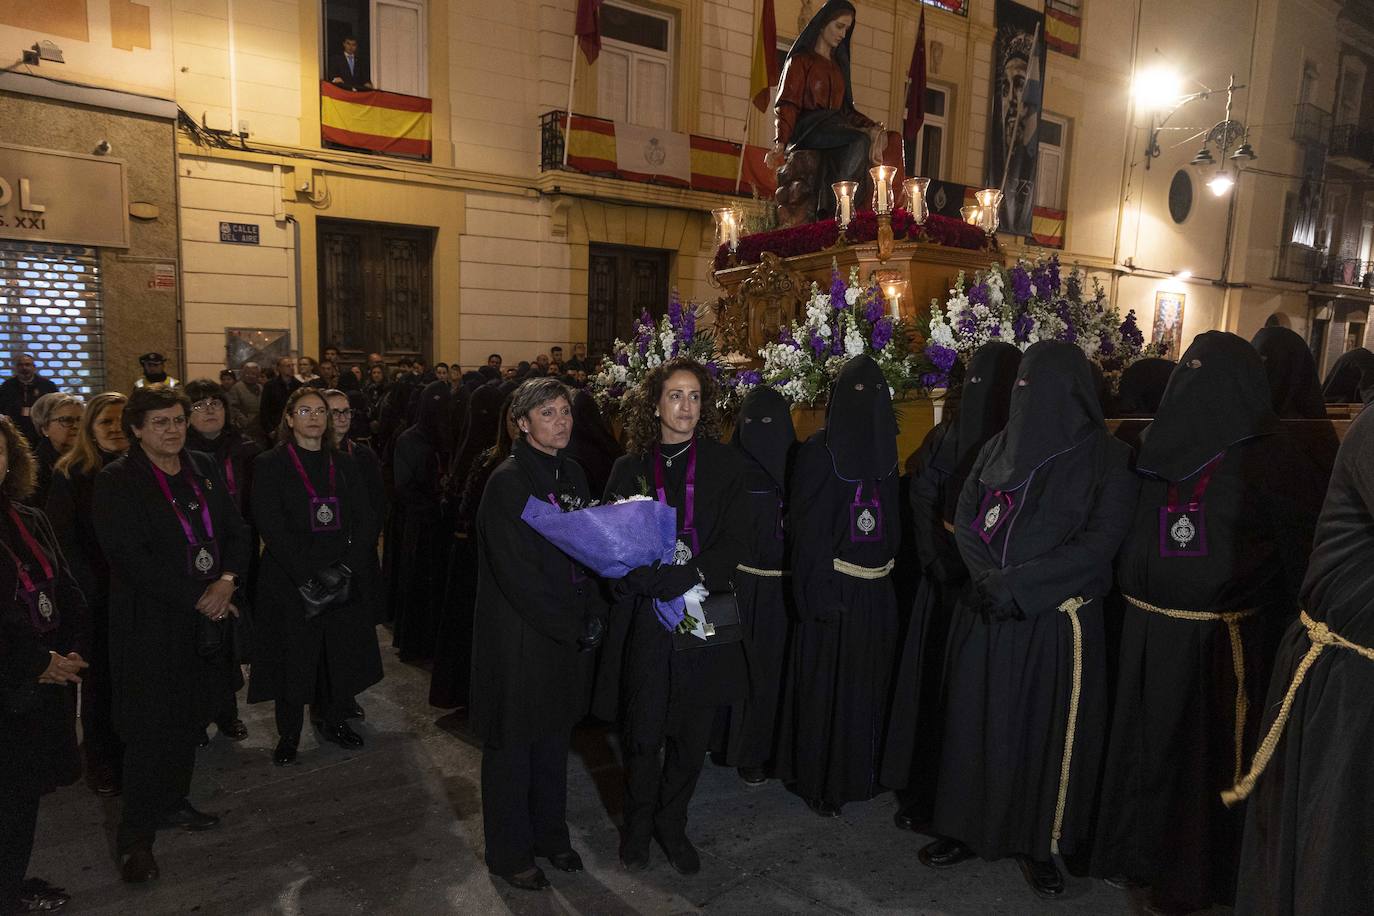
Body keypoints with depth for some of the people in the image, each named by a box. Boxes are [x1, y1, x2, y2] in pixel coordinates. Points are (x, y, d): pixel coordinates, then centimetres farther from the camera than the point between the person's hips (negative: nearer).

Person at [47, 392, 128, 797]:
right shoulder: (70, 474, -3)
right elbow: (64, 539, -4)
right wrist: (94, 589, -9)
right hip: (96, 596, -2)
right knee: (99, 676, 9)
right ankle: (100, 761, 24)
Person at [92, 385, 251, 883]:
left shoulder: (203, 469, 7)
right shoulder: (117, 481, -10)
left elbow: (236, 530, 6)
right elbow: (131, 558, -17)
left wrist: (227, 580, -12)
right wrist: (195, 599, -17)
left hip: (207, 617, 5)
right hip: (152, 623, -5)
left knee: (190, 717, 15)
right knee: (151, 726, 1)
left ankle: (172, 803, 34)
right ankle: (136, 836, 16)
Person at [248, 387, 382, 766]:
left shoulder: (346, 466, 8)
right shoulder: (270, 465, -3)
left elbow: (367, 522, 2)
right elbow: (272, 527, -11)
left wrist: (347, 568, -12)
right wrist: (309, 575, -18)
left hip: (343, 583, 3)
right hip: (289, 582, -3)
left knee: (342, 655, 9)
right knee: (292, 660, 5)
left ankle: (335, 720, 30)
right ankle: (289, 733, 24)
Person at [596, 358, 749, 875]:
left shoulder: (723, 463, 2)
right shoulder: (631, 467, 3)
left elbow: (736, 540, -3)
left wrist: (693, 576, -20)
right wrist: (668, 583, -17)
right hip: (644, 619, 0)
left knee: (693, 734, 11)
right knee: (642, 734, 6)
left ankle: (671, 824, 34)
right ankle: (639, 826, 32)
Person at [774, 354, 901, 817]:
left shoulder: (883, 450, 9)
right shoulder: (818, 451, -9)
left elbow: (893, 522, 15)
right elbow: (807, 529, -13)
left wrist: (892, 567, 9)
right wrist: (819, 591, -19)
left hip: (875, 591, 6)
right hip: (834, 585, -6)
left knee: (867, 683, 14)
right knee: (825, 685, 2)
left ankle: (858, 773, 31)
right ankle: (820, 783, 18)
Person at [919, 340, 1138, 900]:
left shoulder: (1108, 460, -5)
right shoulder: (997, 449, 6)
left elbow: (1097, 544, -12)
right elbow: (966, 521, 3)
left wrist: (1016, 585, -18)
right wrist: (991, 579, -13)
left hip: (1058, 621, -3)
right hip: (987, 616, 3)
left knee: (1048, 729, 7)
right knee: (978, 721, 9)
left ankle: (1037, 842, 25)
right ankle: (969, 828, 25)